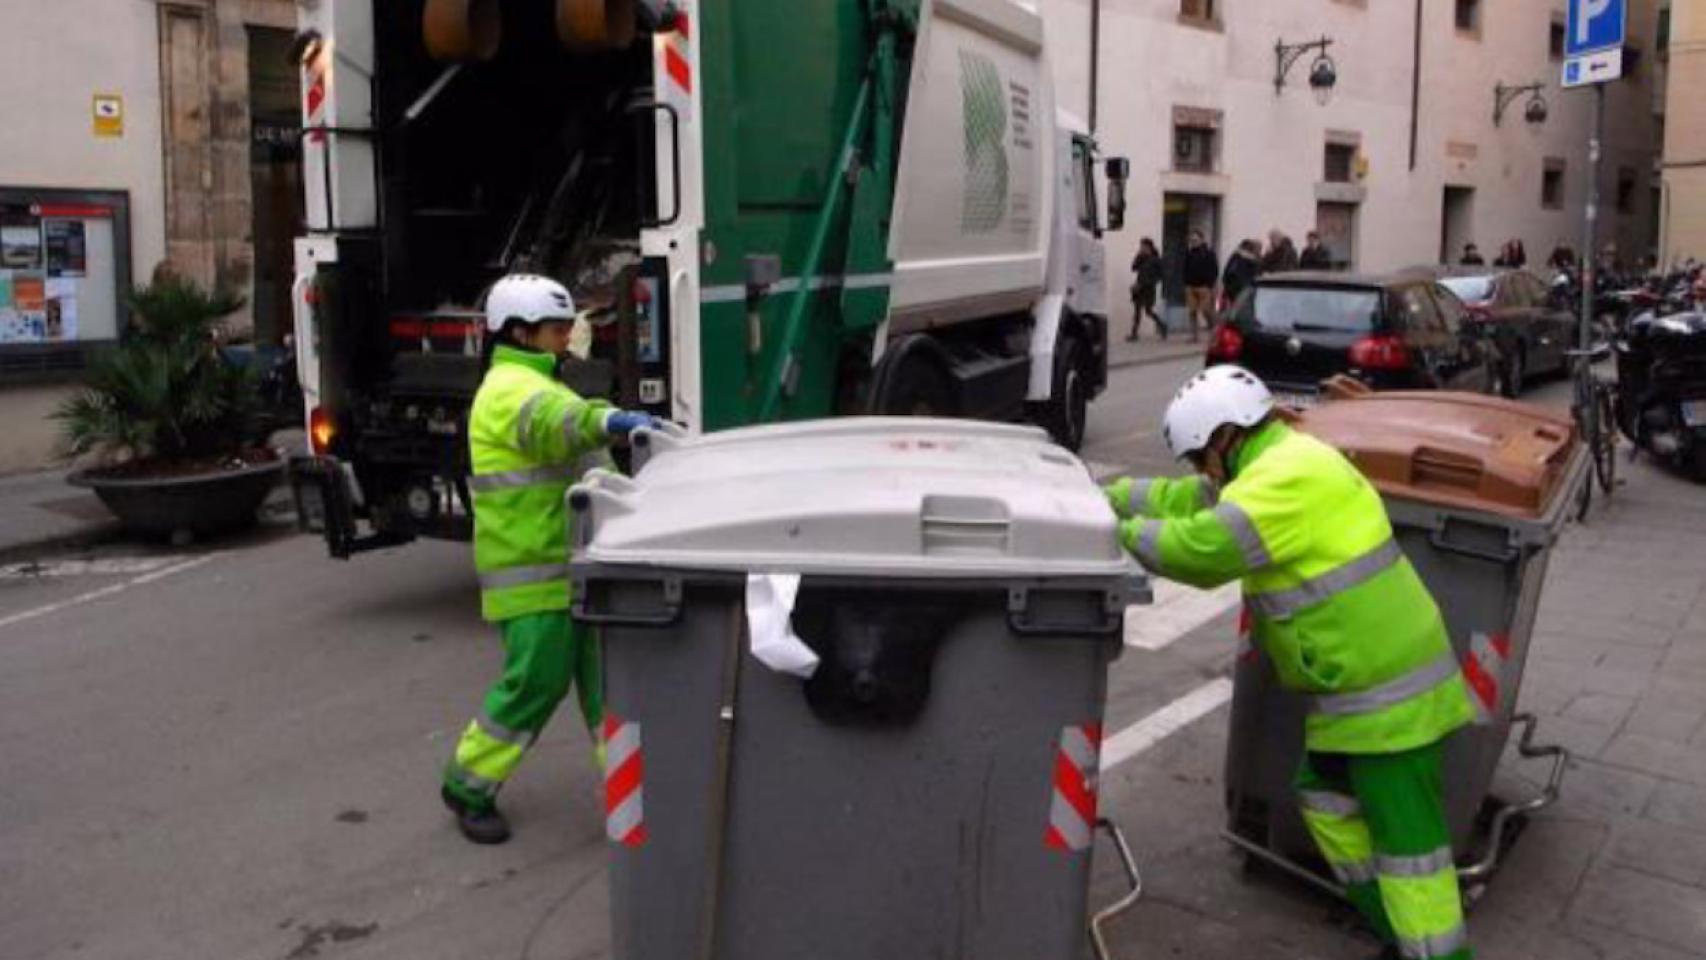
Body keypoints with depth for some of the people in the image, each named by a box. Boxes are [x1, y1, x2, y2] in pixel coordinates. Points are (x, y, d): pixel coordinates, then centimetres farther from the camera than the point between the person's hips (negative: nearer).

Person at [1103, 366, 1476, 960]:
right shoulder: (1281, 464, 10)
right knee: (1326, 801, 20)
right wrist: (1110, 497, 10)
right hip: (1362, 688, 11)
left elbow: (1202, 548, -29)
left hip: (1388, 694, -11)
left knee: (1405, 839, -4)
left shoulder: (1288, 479, -23)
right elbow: (1193, 501, 16)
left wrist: (1129, 532, -14)